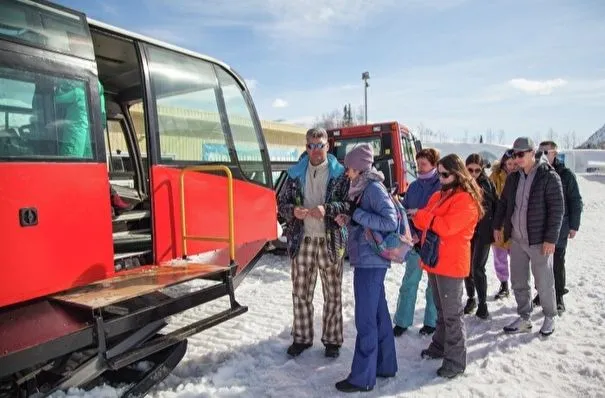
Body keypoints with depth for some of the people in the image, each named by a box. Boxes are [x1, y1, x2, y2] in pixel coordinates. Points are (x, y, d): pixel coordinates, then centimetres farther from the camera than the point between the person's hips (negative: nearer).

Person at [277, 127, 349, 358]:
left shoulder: (339, 173, -1)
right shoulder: (295, 173, 6)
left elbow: (349, 203, -9)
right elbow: (282, 202, 7)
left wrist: (327, 209, -25)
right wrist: (293, 211, -15)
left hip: (330, 241, -2)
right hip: (302, 241, 2)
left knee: (333, 295, 9)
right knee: (300, 294, 11)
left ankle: (332, 340, 26)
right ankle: (302, 338, 29)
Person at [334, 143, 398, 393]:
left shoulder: (374, 187, -14)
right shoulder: (363, 188, 13)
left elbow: (390, 222, -22)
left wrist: (357, 215, -18)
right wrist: (349, 220, 3)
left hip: (370, 261, -10)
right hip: (369, 259, 10)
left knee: (365, 320, -2)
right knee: (378, 314, 17)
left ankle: (362, 377, 9)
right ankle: (384, 365, 30)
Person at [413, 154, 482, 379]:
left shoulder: (466, 200, -13)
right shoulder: (438, 196, 15)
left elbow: (446, 226, -22)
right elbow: (424, 221, 10)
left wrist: (422, 215, -11)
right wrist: (420, 218, -12)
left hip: (451, 263, -8)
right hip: (434, 259, 8)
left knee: (452, 313, 0)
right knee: (441, 309, 20)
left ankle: (456, 361, 11)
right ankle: (440, 346, 35)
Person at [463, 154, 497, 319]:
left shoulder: (487, 183, -3)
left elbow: (496, 205, 3)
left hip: (483, 231, -2)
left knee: (478, 268, -6)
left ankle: (483, 303, 11)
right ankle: (471, 298, 30)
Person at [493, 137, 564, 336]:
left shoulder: (549, 177, -11)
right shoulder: (513, 178, 7)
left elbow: (557, 209, -13)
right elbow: (503, 203, 16)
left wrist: (551, 238, -16)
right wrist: (497, 226, 11)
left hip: (539, 241, -5)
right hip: (516, 239, 6)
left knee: (544, 282, 8)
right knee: (518, 282, 13)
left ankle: (549, 317, 30)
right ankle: (524, 319, 28)